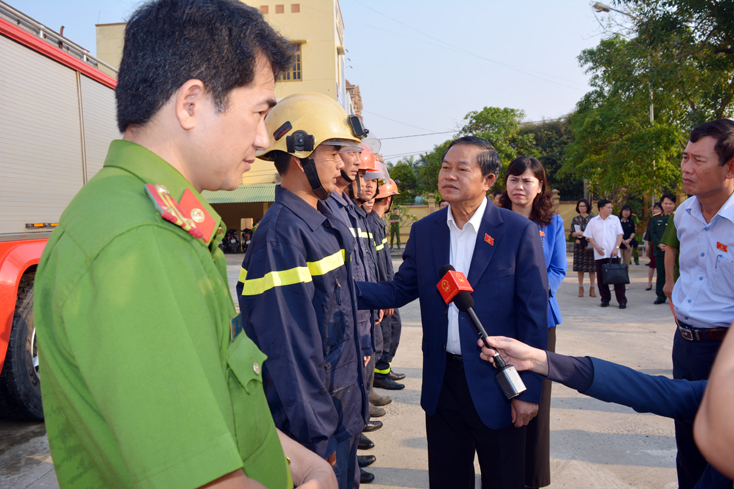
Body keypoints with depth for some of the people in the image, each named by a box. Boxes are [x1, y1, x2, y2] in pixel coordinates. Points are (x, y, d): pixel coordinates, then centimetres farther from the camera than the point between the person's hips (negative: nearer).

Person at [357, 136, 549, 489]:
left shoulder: (520, 232, -11)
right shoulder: (424, 231, 2)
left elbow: (534, 317, -9)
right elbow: (400, 290, 3)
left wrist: (528, 391, -10)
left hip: (496, 385, -3)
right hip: (442, 381, 4)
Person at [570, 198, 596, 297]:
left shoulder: (592, 218, 5)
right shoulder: (575, 219, 8)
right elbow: (572, 233, 3)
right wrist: (580, 233, -17)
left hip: (590, 245, -1)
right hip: (579, 246, 1)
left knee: (592, 267, -2)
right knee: (580, 267, 1)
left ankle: (592, 288, 6)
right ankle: (581, 288, 9)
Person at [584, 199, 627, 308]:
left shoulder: (615, 219, 7)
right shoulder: (593, 221, 6)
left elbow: (620, 234, 4)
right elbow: (589, 236, 6)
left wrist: (616, 248, -8)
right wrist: (597, 247, -8)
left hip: (613, 254, -1)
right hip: (599, 255, 1)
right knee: (601, 278, 4)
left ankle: (622, 300, 3)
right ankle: (605, 299, 16)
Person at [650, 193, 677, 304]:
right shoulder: (655, 218, 14)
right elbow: (653, 233, 8)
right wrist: (659, 244, -9)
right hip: (660, 250, 3)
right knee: (661, 274, 6)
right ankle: (661, 296, 13)